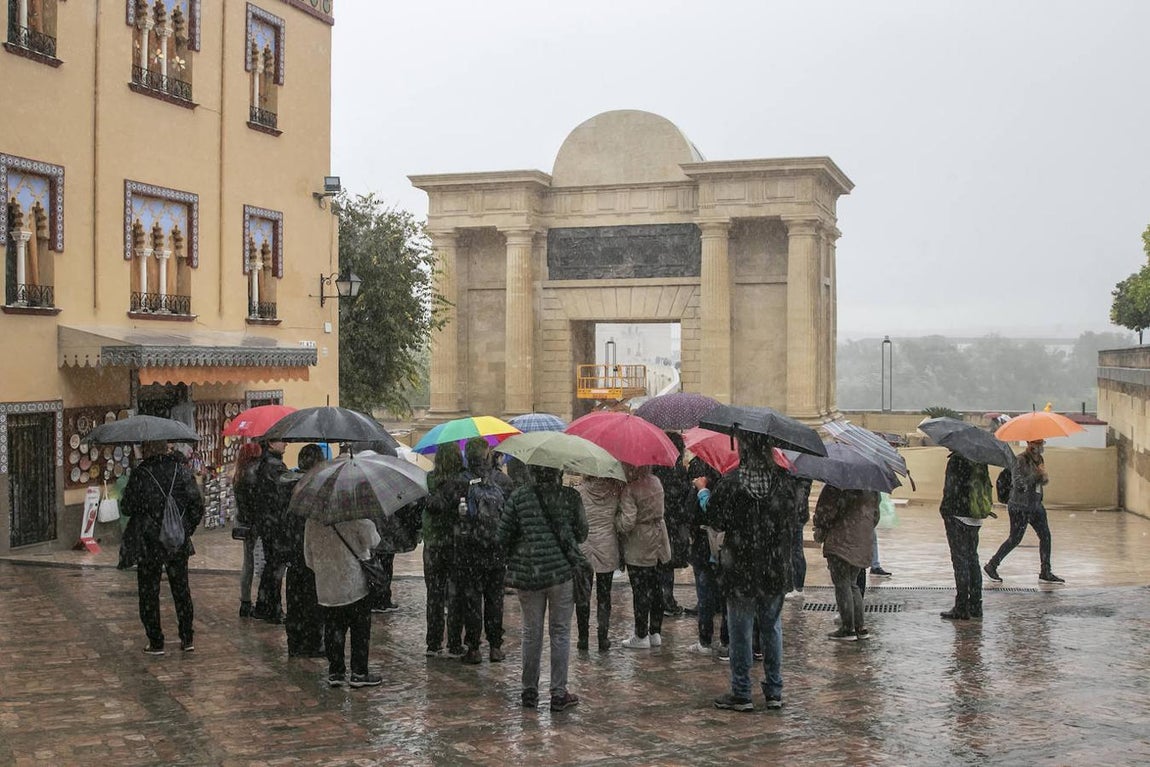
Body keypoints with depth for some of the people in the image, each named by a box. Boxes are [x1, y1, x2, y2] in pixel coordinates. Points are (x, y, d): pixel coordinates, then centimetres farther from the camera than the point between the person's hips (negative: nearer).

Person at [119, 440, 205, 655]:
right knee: (181, 589, 16)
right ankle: (187, 638, 17)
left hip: (149, 543, -3)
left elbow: (127, 508, -7)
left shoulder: (140, 475, -12)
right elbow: (197, 505, -1)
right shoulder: (182, 471, -2)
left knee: (149, 593, 8)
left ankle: (155, 642, 9)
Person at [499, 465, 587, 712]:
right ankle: (559, 693, 8)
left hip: (526, 572, 1)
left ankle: (530, 691, 17)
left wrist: (515, 556, 18)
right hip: (561, 570, -1)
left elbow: (503, 536, -1)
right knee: (560, 632, 7)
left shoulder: (519, 496, -4)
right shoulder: (570, 496, -4)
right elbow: (582, 534, 6)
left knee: (531, 632, 11)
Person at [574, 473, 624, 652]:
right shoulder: (615, 492, -4)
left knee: (582, 595, 8)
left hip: (583, 549, -2)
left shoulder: (580, 491, -8)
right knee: (604, 595, 10)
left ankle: (583, 638, 11)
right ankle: (603, 638, 10)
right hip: (608, 550, 2)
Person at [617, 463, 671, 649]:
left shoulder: (629, 490, -19)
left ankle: (641, 636, 7)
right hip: (657, 541, 7)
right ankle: (655, 632, 21)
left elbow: (627, 522, -22)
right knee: (655, 587, 14)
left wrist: (614, 521, -4)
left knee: (640, 590, 0)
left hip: (638, 547, -7)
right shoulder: (655, 482, 4)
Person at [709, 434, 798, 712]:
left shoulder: (730, 483, -16)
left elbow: (716, 520, -5)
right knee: (772, 627, 15)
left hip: (740, 567, -3)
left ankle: (741, 694, 12)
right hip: (777, 569, 4)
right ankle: (774, 691, 19)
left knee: (741, 630, 6)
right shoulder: (786, 481, -5)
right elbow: (793, 522, 6)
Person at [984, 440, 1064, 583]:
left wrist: (1044, 478, 0)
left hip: (1035, 506, 8)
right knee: (1014, 539, -1)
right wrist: (1037, 474, -25)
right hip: (1020, 507, -8)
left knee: (1045, 536, 4)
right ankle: (991, 566, 12)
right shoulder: (1020, 461, -18)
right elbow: (1019, 484, -25)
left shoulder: (1039, 459, 9)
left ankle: (1045, 572, 12)